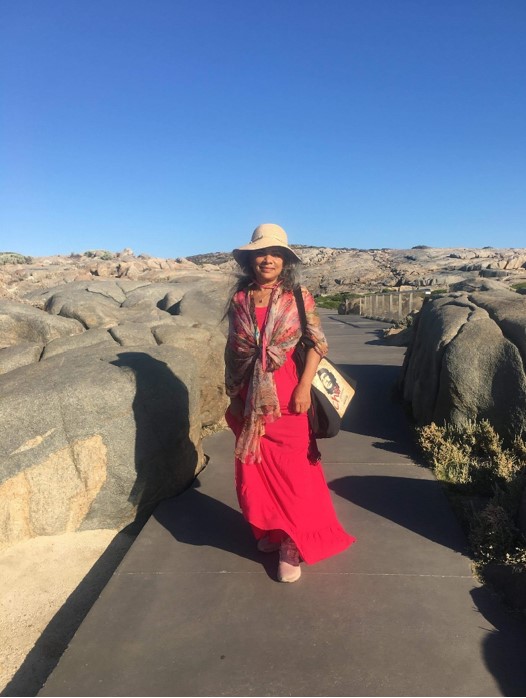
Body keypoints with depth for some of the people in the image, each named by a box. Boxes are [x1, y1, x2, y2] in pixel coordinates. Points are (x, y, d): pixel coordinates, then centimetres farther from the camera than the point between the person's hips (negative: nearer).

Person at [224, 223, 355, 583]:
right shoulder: (239, 299, 3)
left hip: (286, 395, -3)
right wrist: (232, 396, 8)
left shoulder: (299, 296, -4)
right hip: (250, 397, 3)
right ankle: (269, 530, 34)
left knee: (292, 469, 2)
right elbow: (232, 350, 8)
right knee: (255, 467, 12)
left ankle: (292, 546, 19)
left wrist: (304, 387, -13)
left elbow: (318, 342, -4)